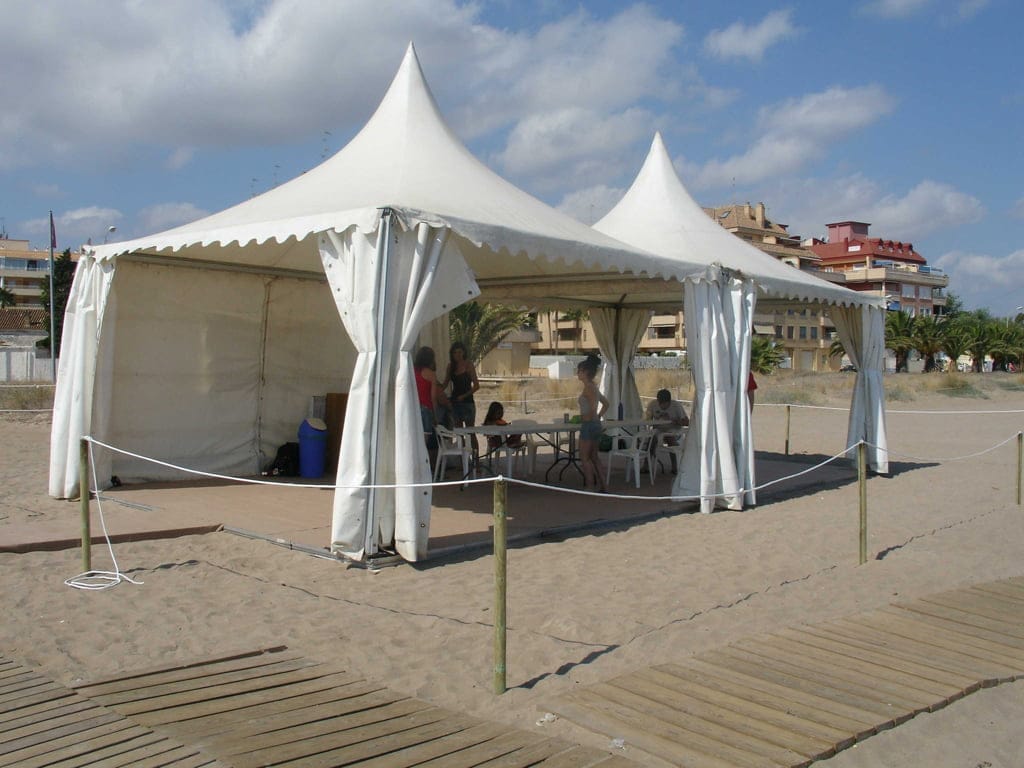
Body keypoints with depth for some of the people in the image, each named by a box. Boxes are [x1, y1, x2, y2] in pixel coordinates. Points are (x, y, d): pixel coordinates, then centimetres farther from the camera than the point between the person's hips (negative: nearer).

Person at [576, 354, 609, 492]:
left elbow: (592, 408, -27)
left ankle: (590, 487, 0)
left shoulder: (588, 387, -16)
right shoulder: (594, 387, 12)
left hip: (588, 425, -9)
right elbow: (605, 404, 23)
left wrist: (584, 418, -12)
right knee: (594, 457, 14)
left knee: (584, 457, -2)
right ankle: (602, 486, 15)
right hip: (596, 425, 9)